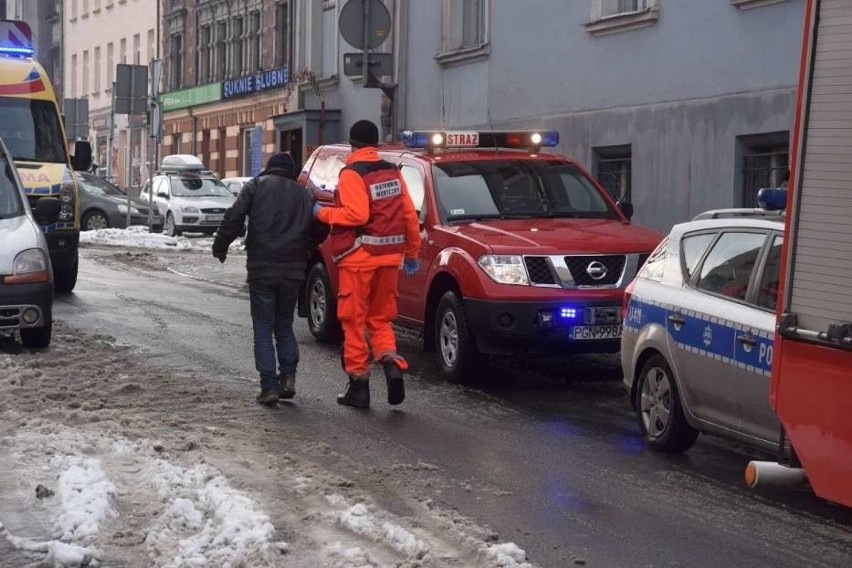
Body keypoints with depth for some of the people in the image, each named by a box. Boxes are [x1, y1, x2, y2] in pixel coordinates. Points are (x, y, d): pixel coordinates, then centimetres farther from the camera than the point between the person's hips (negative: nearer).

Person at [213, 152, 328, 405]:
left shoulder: (256, 186, 2)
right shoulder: (304, 193, 13)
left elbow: (234, 217, -9)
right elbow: (320, 231, 11)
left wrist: (220, 246, 4)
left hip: (261, 270, -3)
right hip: (292, 271, 3)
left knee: (263, 328, 2)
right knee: (284, 325, 17)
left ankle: (269, 385, -5)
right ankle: (288, 376, 3)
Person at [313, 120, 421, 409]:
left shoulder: (352, 173, -9)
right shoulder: (393, 172, 10)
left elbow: (357, 214, -21)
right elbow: (410, 216, 10)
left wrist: (322, 213, -8)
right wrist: (412, 253, 18)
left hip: (359, 259, -6)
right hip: (389, 258, 6)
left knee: (354, 321, 3)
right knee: (380, 319, 15)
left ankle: (359, 383, 5)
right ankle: (391, 363, -8)